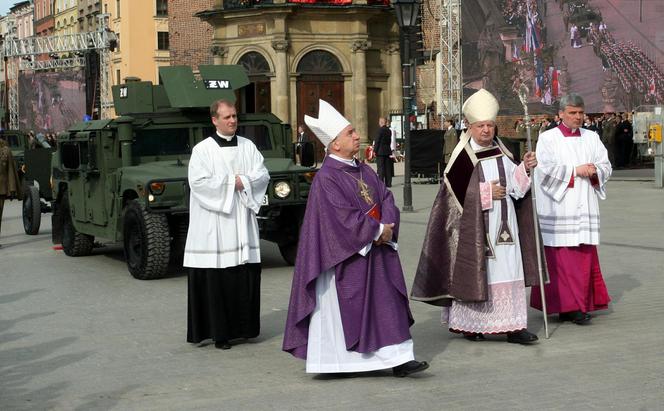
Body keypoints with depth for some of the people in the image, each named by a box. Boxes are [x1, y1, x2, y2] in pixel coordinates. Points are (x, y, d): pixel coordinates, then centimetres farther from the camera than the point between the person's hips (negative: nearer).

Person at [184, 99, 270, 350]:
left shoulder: (248, 146, 12)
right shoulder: (202, 150, -2)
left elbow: (263, 176, 6)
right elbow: (198, 182, -12)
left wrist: (242, 181, -11)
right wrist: (231, 183, -9)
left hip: (243, 224, 4)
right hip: (215, 227, -4)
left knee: (246, 277, 5)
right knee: (217, 279, -3)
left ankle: (244, 326, 15)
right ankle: (219, 332, 3)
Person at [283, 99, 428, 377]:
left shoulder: (364, 171, 12)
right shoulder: (326, 178, -14)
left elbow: (386, 198, 9)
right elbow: (343, 216, -20)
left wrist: (387, 227, -10)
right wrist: (378, 229, -14)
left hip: (375, 252, 8)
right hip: (345, 255, -8)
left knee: (386, 303, 5)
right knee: (342, 307, 0)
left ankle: (398, 358, 8)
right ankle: (336, 362, 11)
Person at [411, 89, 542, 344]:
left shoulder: (500, 151, 10)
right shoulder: (463, 156, -9)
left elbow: (514, 183, 12)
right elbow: (456, 191, -13)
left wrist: (525, 167, -5)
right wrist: (486, 192, -14)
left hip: (504, 224, 6)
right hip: (475, 225, -6)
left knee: (509, 273, 2)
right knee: (474, 272, 1)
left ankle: (513, 326, 4)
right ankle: (467, 324, 15)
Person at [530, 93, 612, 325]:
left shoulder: (592, 138, 14)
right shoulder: (548, 139, 1)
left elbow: (606, 166, 12)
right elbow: (545, 169, -11)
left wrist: (594, 170, -10)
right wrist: (575, 171, -12)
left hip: (585, 208, 5)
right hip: (559, 208, -5)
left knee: (585, 256, 4)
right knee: (563, 257, -7)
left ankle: (583, 302, 12)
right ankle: (572, 307, -5)